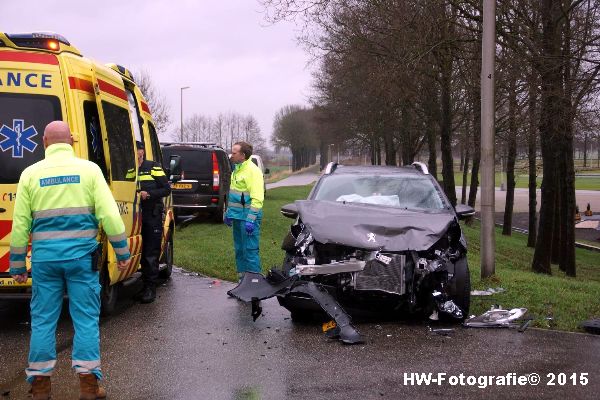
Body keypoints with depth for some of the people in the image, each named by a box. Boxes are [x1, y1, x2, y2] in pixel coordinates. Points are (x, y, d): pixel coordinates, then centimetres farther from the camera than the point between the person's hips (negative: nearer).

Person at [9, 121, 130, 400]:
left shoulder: (31, 173, 3)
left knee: (43, 319, 10)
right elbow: (109, 214, -6)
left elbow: (20, 223, 4)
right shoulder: (89, 169, -1)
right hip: (81, 255, -1)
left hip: (44, 257, 1)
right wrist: (122, 252, 3)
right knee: (86, 319, 6)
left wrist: (17, 265, 12)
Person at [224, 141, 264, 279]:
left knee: (250, 249, -9)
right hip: (237, 216, 10)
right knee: (239, 249, 15)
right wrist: (228, 213, 24)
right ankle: (242, 276, 24)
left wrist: (250, 219, -24)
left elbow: (257, 198, -21)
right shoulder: (237, 170, 16)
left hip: (248, 217, -10)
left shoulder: (253, 171, -15)